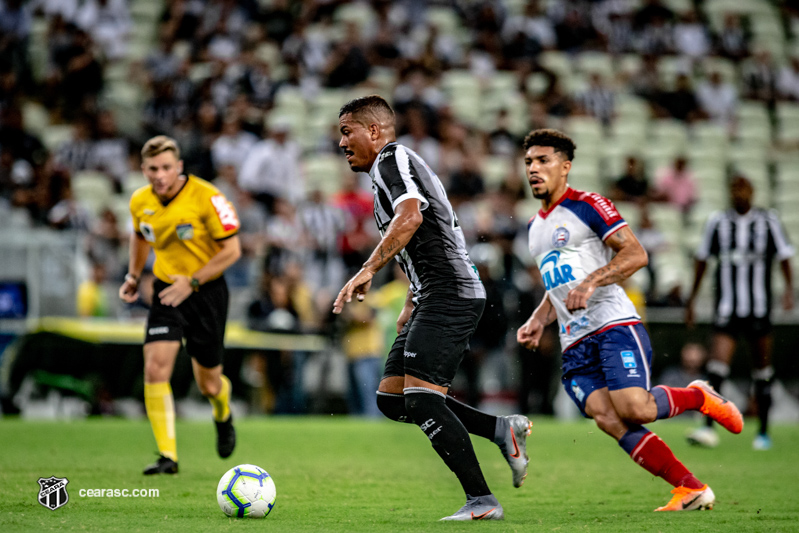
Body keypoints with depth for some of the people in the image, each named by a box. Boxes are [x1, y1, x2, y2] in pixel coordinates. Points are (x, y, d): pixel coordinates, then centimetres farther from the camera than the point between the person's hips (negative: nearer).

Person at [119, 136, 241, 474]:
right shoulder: (140, 202, -2)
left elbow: (231, 250, -14)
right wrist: (133, 276, 11)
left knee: (208, 385, 6)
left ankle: (223, 417, 45)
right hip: (166, 290, 3)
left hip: (206, 291, -3)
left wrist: (191, 282, -20)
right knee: (155, 368, -18)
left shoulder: (206, 198, -18)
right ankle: (167, 456, -15)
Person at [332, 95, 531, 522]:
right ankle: (502, 430, 6)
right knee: (391, 398, 7)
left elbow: (410, 217, -25)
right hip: (434, 299, 10)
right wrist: (410, 306, 28)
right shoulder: (398, 167, 26)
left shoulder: (391, 159, -6)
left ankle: (482, 501, -13)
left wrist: (367, 271, -27)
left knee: (420, 399, -15)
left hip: (448, 295, -10)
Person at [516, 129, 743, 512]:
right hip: (575, 345, 6)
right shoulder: (535, 228, 23)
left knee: (633, 408, -24)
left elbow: (636, 254, -11)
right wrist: (538, 320, 16)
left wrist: (591, 282, -23)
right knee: (607, 419, -16)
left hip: (614, 325, -6)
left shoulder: (588, 206, -1)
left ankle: (700, 398, 9)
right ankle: (691, 490, -14)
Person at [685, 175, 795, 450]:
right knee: (717, 366, -13)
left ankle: (764, 432, 17)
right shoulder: (718, 222, 4)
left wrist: (789, 289, -14)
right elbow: (702, 259, 14)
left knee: (762, 371, 7)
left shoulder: (768, 221, 1)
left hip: (759, 309, 0)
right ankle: (709, 428, -17)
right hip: (727, 309, 0)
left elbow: (784, 256, 3)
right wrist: (692, 298, 16)